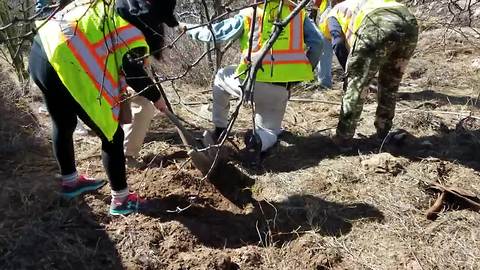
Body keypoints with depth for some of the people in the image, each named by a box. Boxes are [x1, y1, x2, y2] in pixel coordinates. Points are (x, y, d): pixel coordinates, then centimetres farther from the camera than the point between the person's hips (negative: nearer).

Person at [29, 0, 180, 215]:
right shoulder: (132, 26, -8)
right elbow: (133, 70, -16)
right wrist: (155, 97, -2)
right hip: (66, 67, -10)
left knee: (63, 125, 29)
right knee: (112, 136, 5)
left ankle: (70, 181, 50)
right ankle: (121, 199, 17)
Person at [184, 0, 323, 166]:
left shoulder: (249, 14, 5)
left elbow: (213, 34, 7)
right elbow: (317, 42, 2)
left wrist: (188, 28, 24)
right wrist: (304, 70, 14)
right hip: (280, 90, 2)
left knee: (221, 77, 31)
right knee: (269, 131, 24)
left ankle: (219, 129, 31)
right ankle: (260, 140, -12)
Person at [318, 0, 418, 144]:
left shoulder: (333, 15, 29)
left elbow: (339, 44, 9)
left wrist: (350, 73, 17)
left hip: (377, 26, -6)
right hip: (409, 24, 6)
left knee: (355, 84, 8)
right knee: (390, 85, 23)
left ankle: (343, 137, 13)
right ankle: (383, 133, 33)